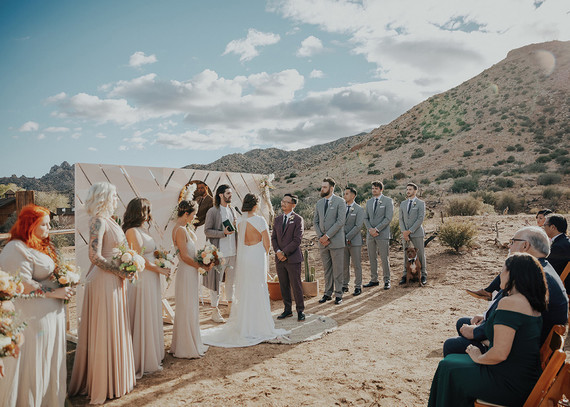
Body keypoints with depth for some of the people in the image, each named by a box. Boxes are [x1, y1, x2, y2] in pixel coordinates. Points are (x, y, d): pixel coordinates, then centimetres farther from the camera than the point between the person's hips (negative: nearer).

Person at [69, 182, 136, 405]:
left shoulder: (108, 221, 13)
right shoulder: (99, 222, -15)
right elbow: (95, 256, -23)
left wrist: (127, 269, 7)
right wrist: (120, 271, -17)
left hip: (114, 281, 9)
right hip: (103, 281, -9)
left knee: (114, 330, 16)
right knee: (105, 331, 0)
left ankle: (114, 377, 29)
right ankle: (102, 384, 14)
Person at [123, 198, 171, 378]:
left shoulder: (143, 229, 13)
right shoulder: (132, 231, -15)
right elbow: (139, 258, -18)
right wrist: (160, 269, -10)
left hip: (152, 280, 9)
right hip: (142, 280, -9)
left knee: (151, 318, 16)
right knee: (142, 319, 1)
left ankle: (151, 357, 28)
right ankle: (141, 362, 13)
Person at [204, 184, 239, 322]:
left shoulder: (232, 210, 13)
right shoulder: (212, 211, -5)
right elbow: (207, 231, -9)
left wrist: (236, 226, 1)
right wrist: (223, 233, -19)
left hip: (233, 252, 6)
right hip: (219, 252, -6)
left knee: (232, 280, 13)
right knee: (216, 280, 0)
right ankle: (215, 311, 10)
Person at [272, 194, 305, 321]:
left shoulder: (298, 220, -5)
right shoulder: (277, 219, 12)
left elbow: (297, 240, -12)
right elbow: (273, 238, 10)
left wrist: (285, 253, -14)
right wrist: (277, 251, -7)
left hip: (293, 258, -5)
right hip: (279, 258, 5)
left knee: (296, 285, 0)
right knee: (283, 286, 11)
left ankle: (300, 311, 12)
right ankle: (287, 310, 22)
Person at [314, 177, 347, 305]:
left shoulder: (340, 202, -5)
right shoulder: (319, 203, 12)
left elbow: (341, 221, -13)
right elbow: (316, 221, 11)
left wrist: (327, 236, -15)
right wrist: (320, 237, -4)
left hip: (336, 241, -5)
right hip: (323, 242, 5)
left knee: (337, 269, 1)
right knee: (326, 269, 11)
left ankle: (338, 295, 10)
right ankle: (328, 293, 20)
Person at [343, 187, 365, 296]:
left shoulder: (359, 209, -4)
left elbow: (358, 226, -12)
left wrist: (347, 237, -15)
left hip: (355, 241, -4)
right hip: (343, 241, 4)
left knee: (357, 265, 1)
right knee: (344, 265, 8)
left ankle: (358, 287, 9)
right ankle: (344, 286, 18)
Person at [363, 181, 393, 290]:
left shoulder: (388, 201, -1)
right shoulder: (369, 202, 15)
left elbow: (388, 218, -10)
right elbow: (366, 218, 12)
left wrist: (377, 229, -15)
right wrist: (370, 229, -6)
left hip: (382, 234, -5)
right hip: (370, 234, 5)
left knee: (384, 258, -2)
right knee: (372, 258, 8)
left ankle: (387, 281, 7)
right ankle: (374, 280, 16)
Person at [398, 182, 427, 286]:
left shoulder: (421, 203, -1)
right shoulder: (403, 204, 14)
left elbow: (420, 219, -9)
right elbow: (401, 219, 10)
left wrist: (410, 231, -14)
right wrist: (404, 232, -5)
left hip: (416, 233, -4)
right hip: (405, 233, 4)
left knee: (420, 254, 1)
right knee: (406, 254, 6)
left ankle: (423, 275, 11)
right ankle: (405, 275, 12)